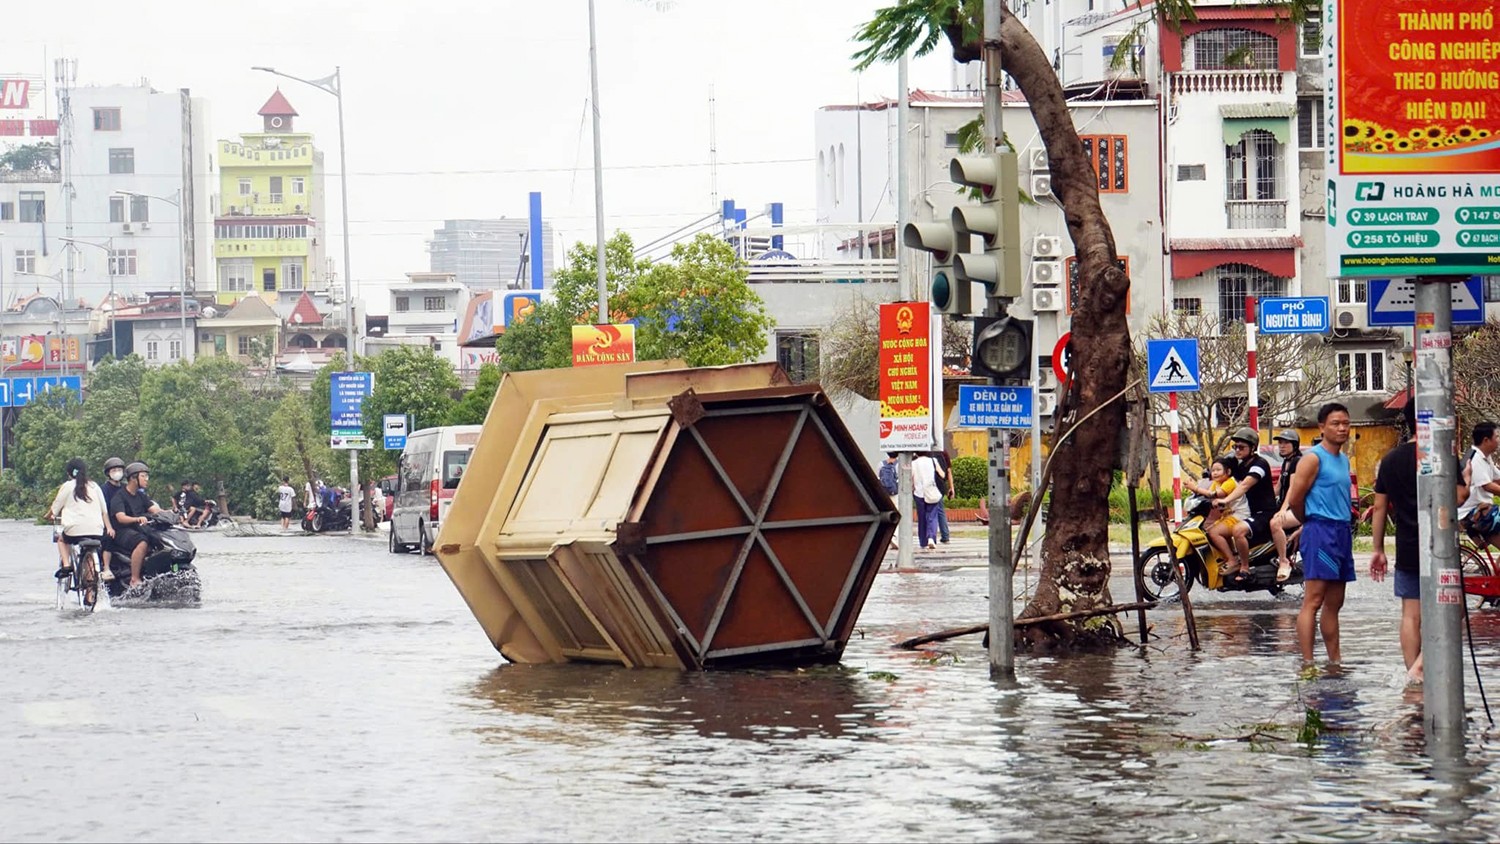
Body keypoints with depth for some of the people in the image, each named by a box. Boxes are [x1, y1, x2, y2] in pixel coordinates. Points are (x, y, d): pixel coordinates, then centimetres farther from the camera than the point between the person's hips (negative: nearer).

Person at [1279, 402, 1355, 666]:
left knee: (1334, 603, 12)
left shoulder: (1343, 460, 18)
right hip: (1321, 532, -9)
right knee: (1313, 600, -12)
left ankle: (1335, 660, 16)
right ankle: (1307, 662, -15)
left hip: (1343, 532, 9)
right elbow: (1295, 499, -10)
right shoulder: (1313, 458, -8)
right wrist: (1311, 523, 5)